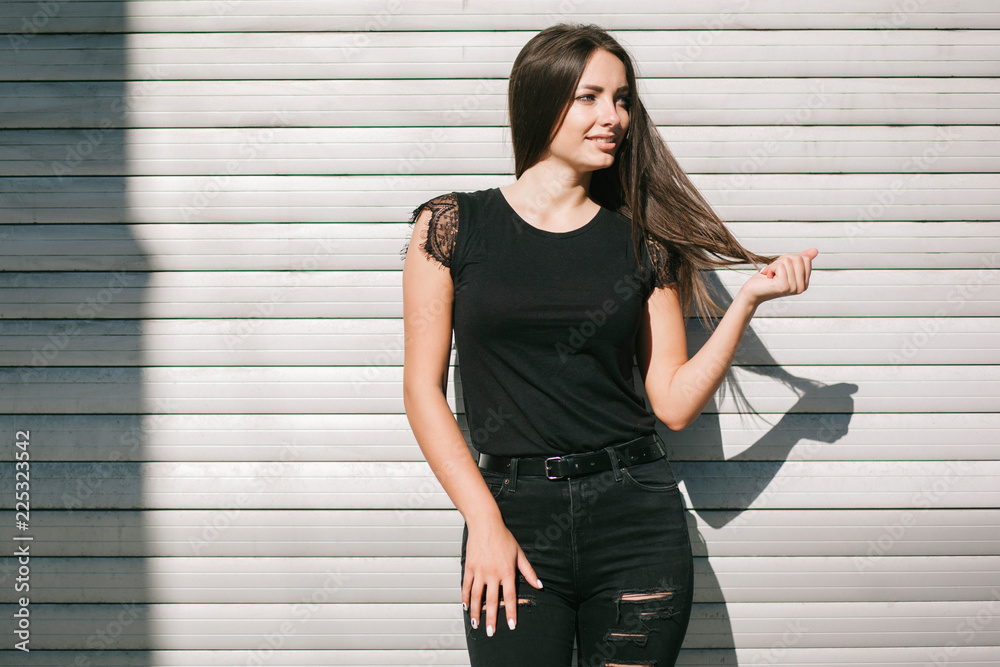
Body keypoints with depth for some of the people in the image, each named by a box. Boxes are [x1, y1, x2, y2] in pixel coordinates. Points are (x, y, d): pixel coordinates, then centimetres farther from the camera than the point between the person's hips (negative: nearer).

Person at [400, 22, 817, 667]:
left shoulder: (641, 240, 7)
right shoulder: (454, 225, 1)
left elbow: (674, 402, 4)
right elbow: (424, 389, 0)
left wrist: (748, 299, -5)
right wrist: (485, 522, -8)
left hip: (636, 516, 2)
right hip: (513, 515, -1)